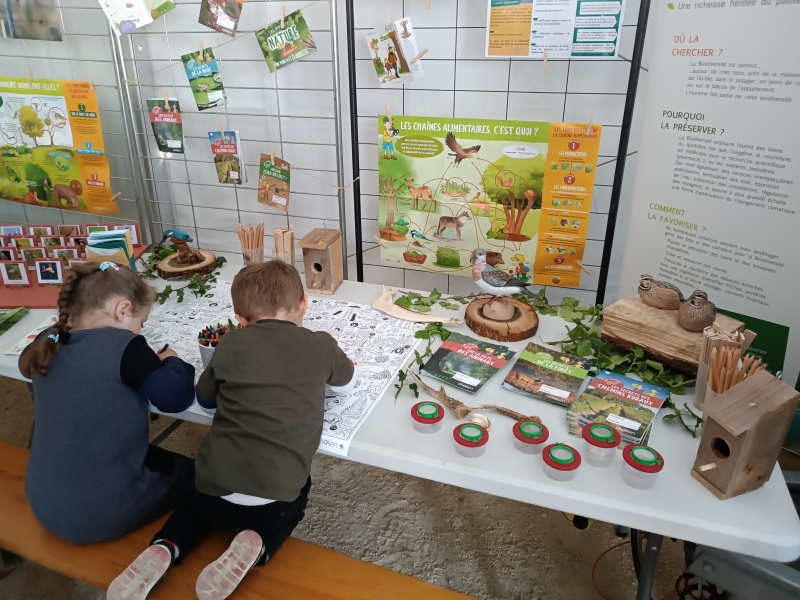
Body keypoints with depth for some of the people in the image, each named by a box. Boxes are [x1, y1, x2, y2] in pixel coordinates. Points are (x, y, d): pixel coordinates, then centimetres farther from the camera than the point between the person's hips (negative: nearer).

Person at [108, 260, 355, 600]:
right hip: (273, 497, -2)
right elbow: (347, 382, 22)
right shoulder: (321, 346, 0)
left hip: (217, 487, 2)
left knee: (201, 502, 36)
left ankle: (165, 549, 9)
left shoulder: (230, 345, 3)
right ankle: (256, 546, 4)